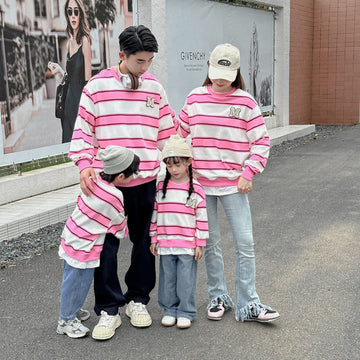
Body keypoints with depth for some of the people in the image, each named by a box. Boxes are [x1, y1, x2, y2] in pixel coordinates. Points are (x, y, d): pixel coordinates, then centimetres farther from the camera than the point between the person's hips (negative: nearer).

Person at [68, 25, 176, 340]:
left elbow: (167, 134, 11)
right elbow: (82, 130, 0)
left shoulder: (155, 88, 6)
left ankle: (138, 299, 29)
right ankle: (108, 309, 16)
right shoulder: (97, 86, -2)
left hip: (146, 180, 3)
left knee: (144, 241, 11)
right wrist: (84, 165, -13)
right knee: (106, 244, 2)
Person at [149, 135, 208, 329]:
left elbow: (201, 218, -2)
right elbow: (155, 214, 10)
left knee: (186, 280, 4)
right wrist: (154, 239, 8)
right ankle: (169, 310, 26)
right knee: (167, 278, 12)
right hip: (165, 245, 3)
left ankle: (185, 313, 18)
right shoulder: (161, 187, 4)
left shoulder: (196, 189, -4)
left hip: (187, 246, -3)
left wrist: (200, 244, -3)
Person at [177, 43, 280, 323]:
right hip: (200, 182, 1)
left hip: (233, 183, -1)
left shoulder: (246, 102, -3)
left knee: (245, 242, -2)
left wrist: (248, 174, -8)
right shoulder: (195, 99, 3)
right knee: (210, 243, 9)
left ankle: (248, 304, 10)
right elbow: (180, 134, 14)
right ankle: (218, 297, 25)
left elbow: (261, 141, -1)